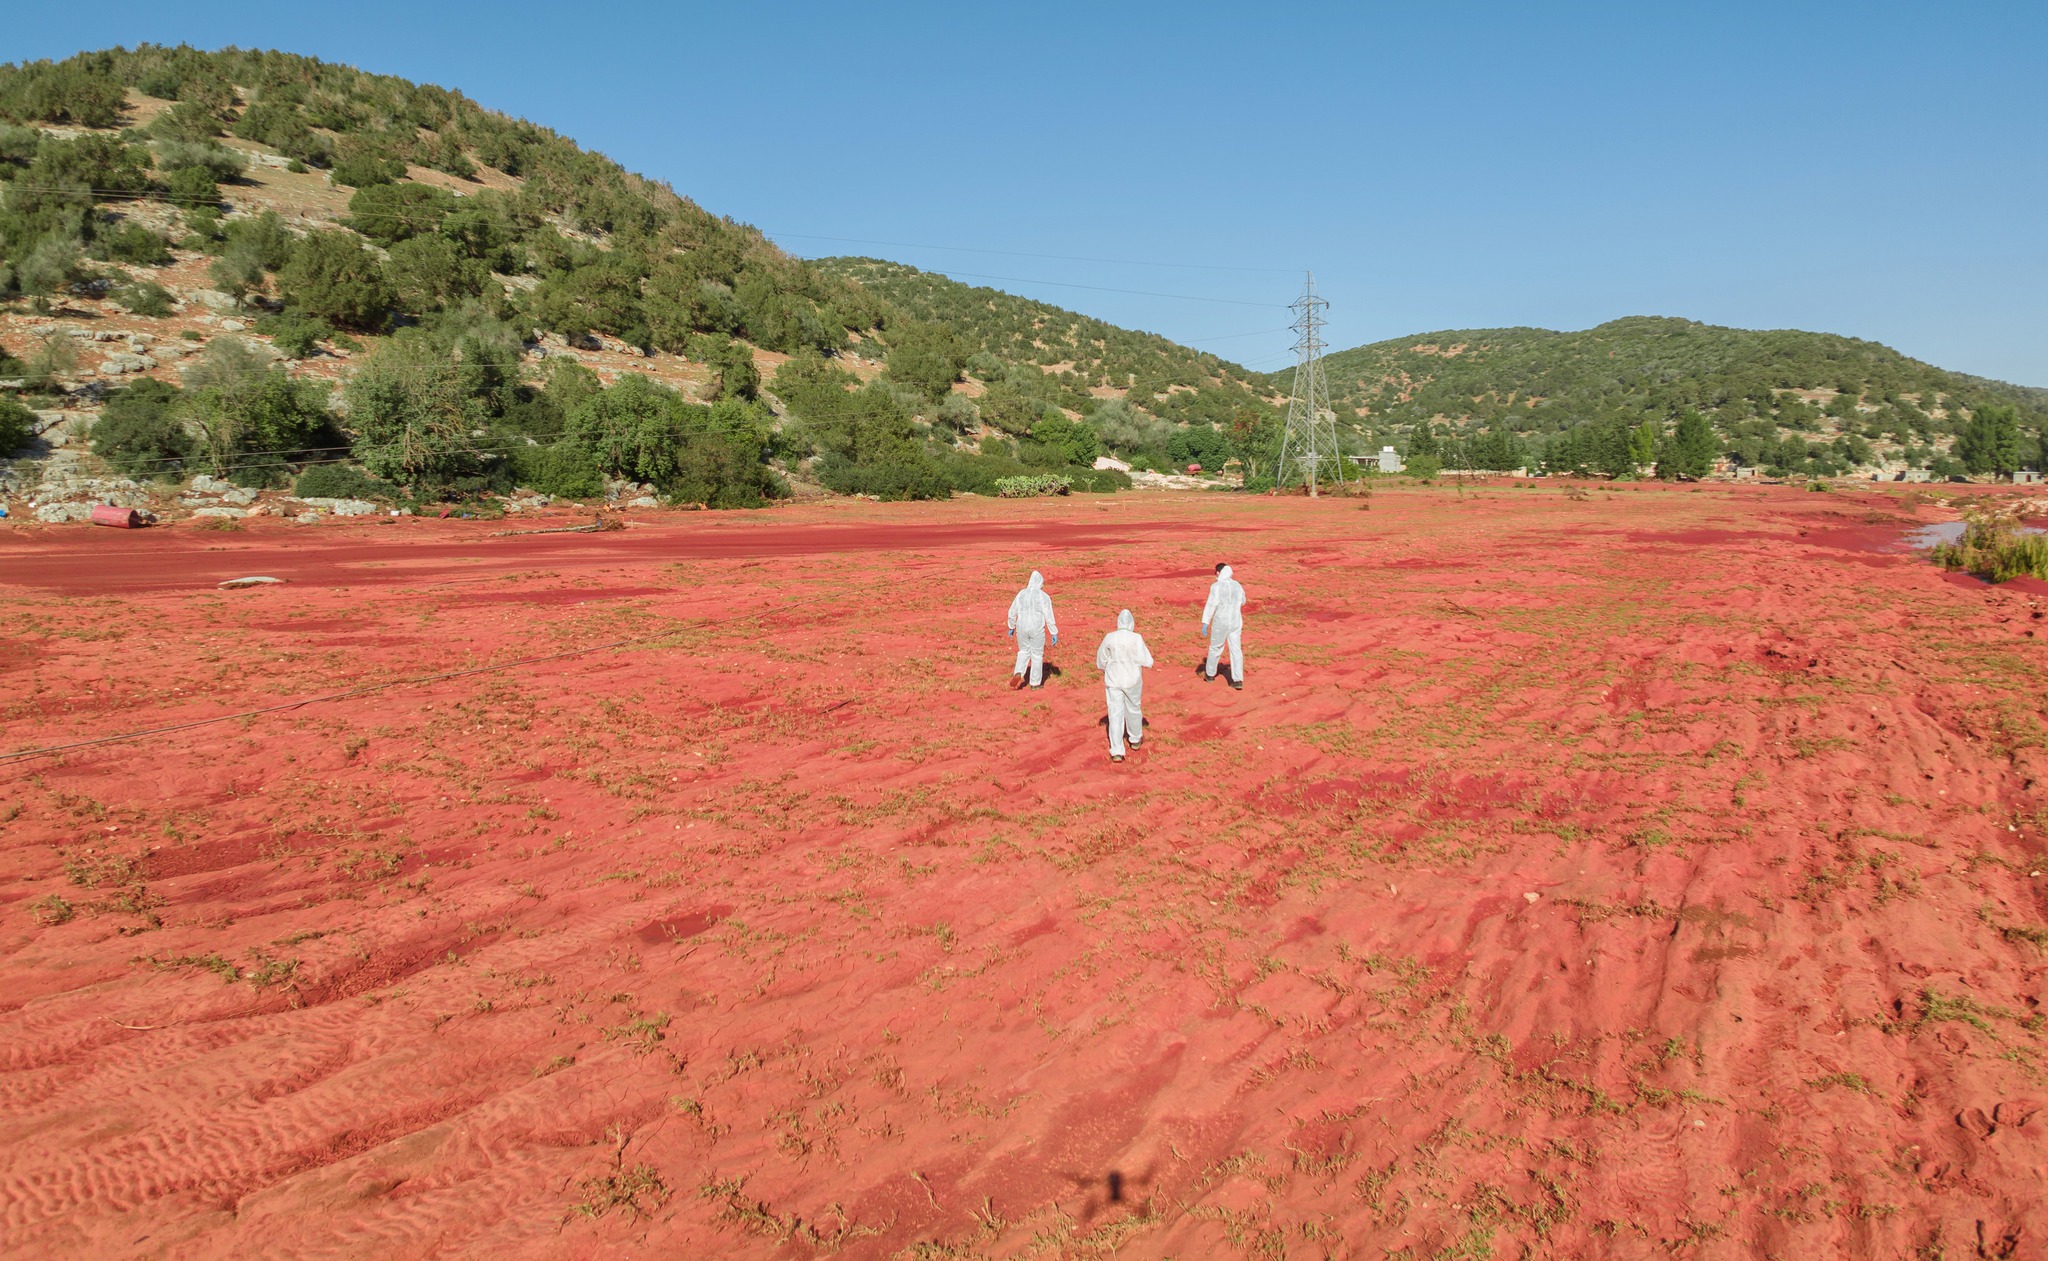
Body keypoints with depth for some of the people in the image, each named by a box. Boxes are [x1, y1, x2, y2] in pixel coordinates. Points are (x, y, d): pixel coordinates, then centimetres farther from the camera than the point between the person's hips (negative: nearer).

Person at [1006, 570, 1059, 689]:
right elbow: (1049, 617, -11)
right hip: (1037, 630, -3)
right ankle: (1035, 683, 19)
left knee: (1024, 651, 22)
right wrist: (1054, 633, -4)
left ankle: (1018, 674, 1)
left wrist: (1011, 627, 19)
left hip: (1022, 628, 3)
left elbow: (1012, 612, 6)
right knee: (1037, 655, 12)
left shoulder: (1021, 594, 0)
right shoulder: (1044, 597, -11)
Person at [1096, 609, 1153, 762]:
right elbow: (1147, 661, -13)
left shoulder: (1109, 638, -9)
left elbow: (1101, 661, 4)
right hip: (1133, 680, 0)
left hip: (1113, 681, 1)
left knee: (1116, 714, 2)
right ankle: (1135, 739, 43)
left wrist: (1106, 671, 24)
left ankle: (1117, 752, -4)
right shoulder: (1136, 638, -15)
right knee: (1134, 709, 21)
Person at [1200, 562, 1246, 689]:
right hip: (1236, 622, 4)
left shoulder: (1217, 586, -12)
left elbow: (1211, 605, -16)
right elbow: (1242, 602, 21)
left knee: (1215, 648, 15)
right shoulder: (1237, 585, 5)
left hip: (1220, 622, -4)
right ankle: (1238, 680, -5)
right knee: (1236, 650, 3)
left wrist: (1205, 623, -15)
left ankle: (1210, 673, 31)